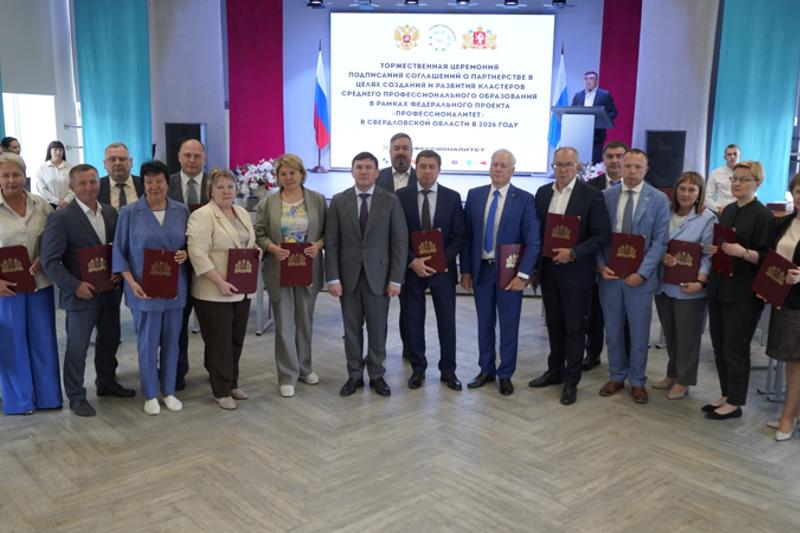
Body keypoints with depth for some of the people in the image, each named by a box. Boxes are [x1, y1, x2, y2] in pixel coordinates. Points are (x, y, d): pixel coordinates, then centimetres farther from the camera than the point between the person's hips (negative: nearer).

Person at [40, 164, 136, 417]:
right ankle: (76, 397, 20)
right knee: (77, 347, 6)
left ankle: (106, 383, 37)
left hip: (110, 291, 6)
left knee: (110, 340, 18)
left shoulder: (110, 212, 5)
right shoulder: (61, 218, -13)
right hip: (81, 294, -6)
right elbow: (50, 260, -13)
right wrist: (75, 286, -19)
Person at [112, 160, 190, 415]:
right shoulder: (129, 212, -3)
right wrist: (132, 283, -13)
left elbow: (189, 244, 14)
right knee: (147, 343, 5)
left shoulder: (182, 211, 4)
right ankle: (150, 395, 20)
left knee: (171, 341, 10)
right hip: (145, 289, -2)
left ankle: (169, 391, 25)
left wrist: (185, 254, -10)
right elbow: (119, 251, -2)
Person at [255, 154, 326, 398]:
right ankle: (288, 375, 12)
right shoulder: (268, 202, 1)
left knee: (305, 320, 13)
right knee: (284, 323, 2)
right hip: (280, 270, -1)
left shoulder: (317, 200, 2)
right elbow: (258, 233, 2)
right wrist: (272, 247, -16)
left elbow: (328, 230, 4)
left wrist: (319, 244, -15)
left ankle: (304, 367, 30)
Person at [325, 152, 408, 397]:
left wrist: (395, 279, -7)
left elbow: (400, 242, -2)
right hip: (348, 275, 1)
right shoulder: (339, 201, 2)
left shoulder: (391, 201, -1)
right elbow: (331, 242, 1)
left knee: (377, 329, 7)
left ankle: (377, 376, 21)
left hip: (378, 276, -1)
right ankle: (354, 375, 22)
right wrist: (333, 278, -6)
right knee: (352, 329, 9)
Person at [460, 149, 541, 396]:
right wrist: (466, 270, 2)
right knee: (484, 323, 12)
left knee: (509, 325, 7)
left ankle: (505, 375, 20)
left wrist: (523, 275, -15)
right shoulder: (474, 195, 4)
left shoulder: (524, 199, -5)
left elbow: (533, 241, -8)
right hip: (481, 269, 3)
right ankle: (486, 370, 26)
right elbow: (467, 235, 6)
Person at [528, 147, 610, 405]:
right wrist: (536, 264, 3)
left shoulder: (592, 195, -10)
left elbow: (602, 235, -11)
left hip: (576, 272, -5)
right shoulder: (543, 192, 6)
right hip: (548, 269, 5)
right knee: (554, 324, 16)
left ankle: (571, 381, 16)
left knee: (574, 327, 5)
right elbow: (536, 229, 10)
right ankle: (555, 371, 31)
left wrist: (573, 253, -20)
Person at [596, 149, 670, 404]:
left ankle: (637, 381, 24)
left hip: (639, 275, -2)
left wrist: (642, 272, -14)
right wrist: (601, 265, -8)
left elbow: (660, 241, -6)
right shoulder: (606, 196, 3)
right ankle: (616, 376, 27)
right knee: (613, 330, 11)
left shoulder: (659, 199, -3)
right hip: (609, 273, 2)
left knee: (639, 332, 8)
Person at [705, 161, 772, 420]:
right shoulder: (728, 211, 12)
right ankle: (726, 395, 27)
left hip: (743, 293, -7)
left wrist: (743, 252, -27)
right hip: (719, 288, 7)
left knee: (735, 349, 1)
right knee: (719, 346, 13)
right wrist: (714, 249, 1)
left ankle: (735, 403, 15)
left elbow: (767, 257, -12)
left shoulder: (762, 215, -9)